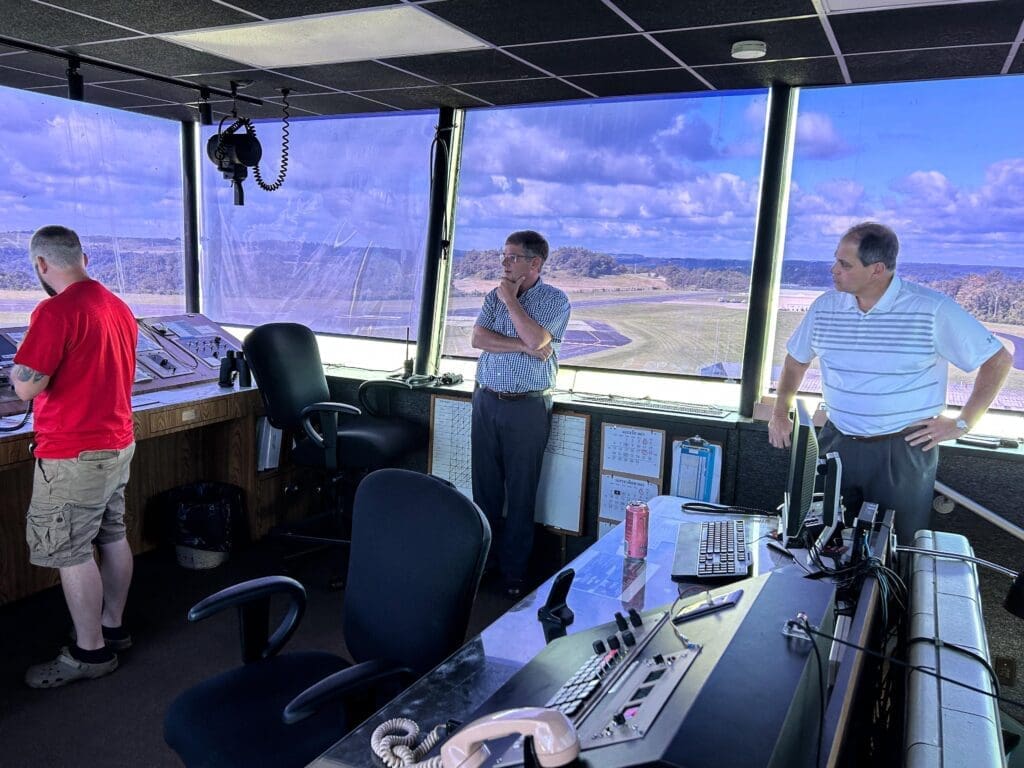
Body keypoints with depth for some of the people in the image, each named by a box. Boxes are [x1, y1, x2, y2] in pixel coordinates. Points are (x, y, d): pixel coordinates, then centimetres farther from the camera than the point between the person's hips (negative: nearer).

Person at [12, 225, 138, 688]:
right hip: (118, 443, 9)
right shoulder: (118, 307, 9)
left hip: (75, 454, -9)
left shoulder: (56, 310, -19)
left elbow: (27, 386, -20)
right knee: (112, 537, 16)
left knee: (70, 553, 2)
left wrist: (18, 366, 0)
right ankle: (113, 628, 29)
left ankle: (90, 652, 11)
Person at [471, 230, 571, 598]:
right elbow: (478, 338, -5)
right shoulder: (494, 296, 10)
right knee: (484, 485, 10)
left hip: (527, 407, -4)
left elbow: (536, 338, -20)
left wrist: (510, 300, -9)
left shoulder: (554, 300, -3)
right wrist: (524, 346, -15)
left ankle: (514, 573, 13)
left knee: (520, 492, 2)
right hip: (486, 401, 5)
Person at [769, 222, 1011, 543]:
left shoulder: (933, 309, -11)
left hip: (904, 448, -3)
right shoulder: (825, 306, 1)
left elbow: (998, 360, -3)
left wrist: (963, 423, -6)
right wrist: (780, 413, 9)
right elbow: (796, 358, 17)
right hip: (838, 442, 3)